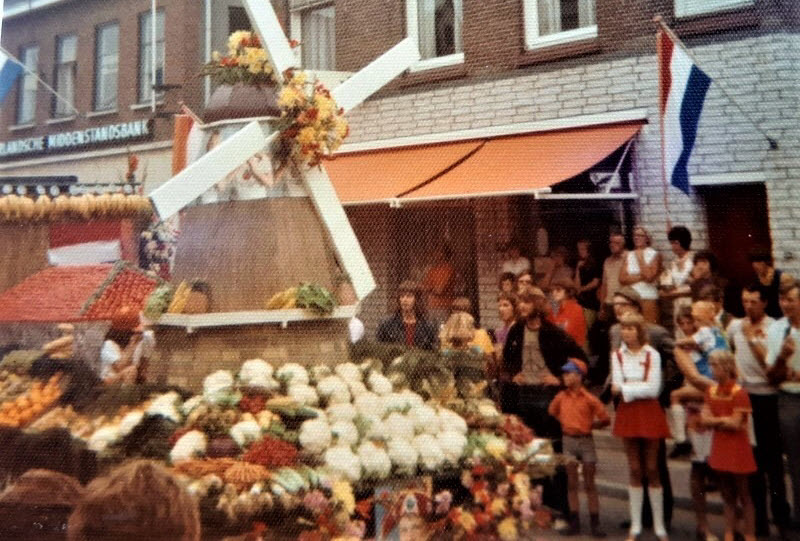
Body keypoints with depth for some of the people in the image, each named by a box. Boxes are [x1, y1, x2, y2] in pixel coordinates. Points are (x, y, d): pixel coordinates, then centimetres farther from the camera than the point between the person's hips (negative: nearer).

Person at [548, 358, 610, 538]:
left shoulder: (589, 398, -9)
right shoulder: (561, 397, 1)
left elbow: (605, 420, -6)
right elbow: (551, 412, 18)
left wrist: (589, 425, -2)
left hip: (586, 440, -3)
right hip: (568, 440, 3)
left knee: (589, 484, 5)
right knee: (571, 484, 7)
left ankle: (595, 524, 13)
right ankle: (574, 523, 15)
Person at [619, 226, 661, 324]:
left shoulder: (654, 255, 3)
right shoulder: (629, 255, 13)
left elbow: (649, 276, -13)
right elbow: (622, 278, 2)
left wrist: (640, 258, -4)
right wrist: (641, 276, -8)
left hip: (648, 298, -3)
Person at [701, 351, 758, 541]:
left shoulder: (739, 393, -15)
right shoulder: (711, 391, 5)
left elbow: (735, 424, -19)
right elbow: (705, 419, -2)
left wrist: (716, 420, -8)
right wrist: (725, 420, -14)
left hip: (737, 449, -6)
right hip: (720, 447, 6)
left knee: (744, 497, 6)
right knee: (727, 497, 15)